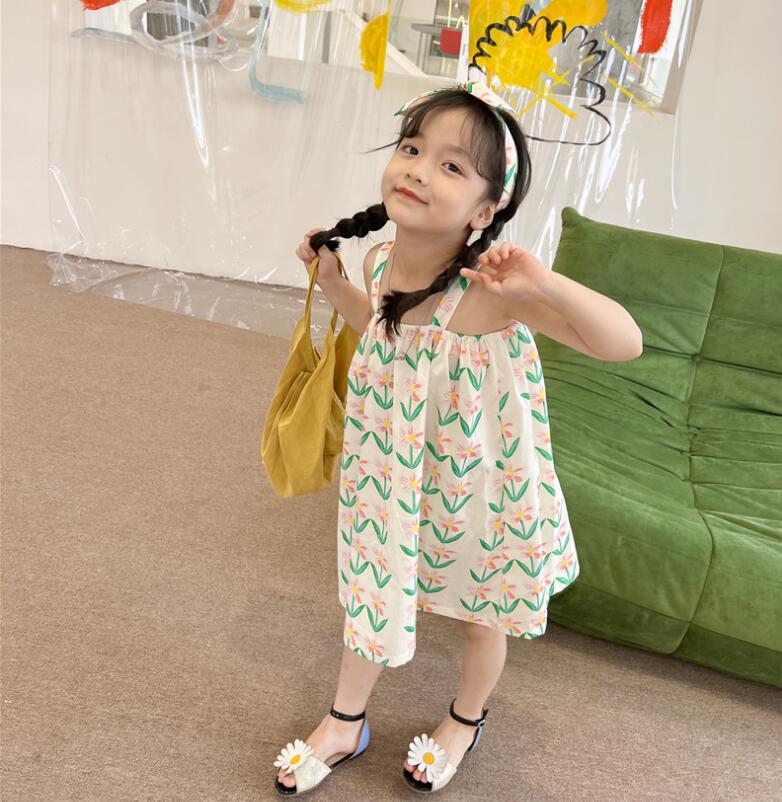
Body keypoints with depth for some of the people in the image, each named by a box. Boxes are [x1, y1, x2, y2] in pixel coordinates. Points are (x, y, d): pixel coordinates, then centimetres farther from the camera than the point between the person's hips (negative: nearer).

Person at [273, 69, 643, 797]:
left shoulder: (489, 287, -31)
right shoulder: (381, 260, -12)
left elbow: (625, 342, -35)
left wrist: (546, 285, -48)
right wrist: (330, 280, 3)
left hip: (472, 482, -4)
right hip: (392, 469, 5)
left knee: (481, 613, 21)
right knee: (370, 592, 21)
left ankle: (466, 721, 53)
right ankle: (344, 726, 47)